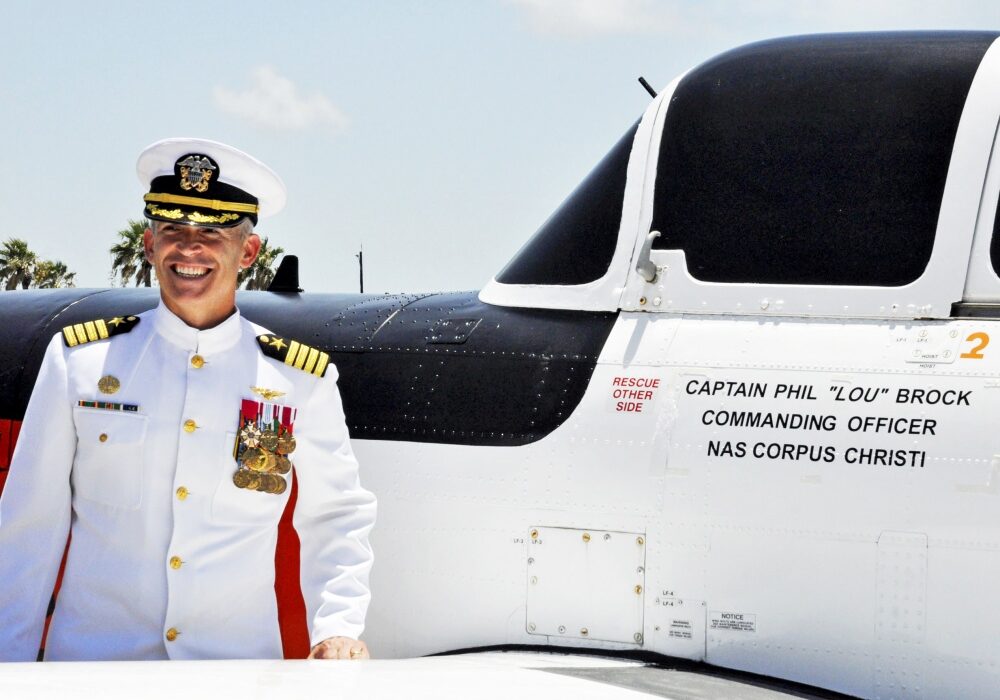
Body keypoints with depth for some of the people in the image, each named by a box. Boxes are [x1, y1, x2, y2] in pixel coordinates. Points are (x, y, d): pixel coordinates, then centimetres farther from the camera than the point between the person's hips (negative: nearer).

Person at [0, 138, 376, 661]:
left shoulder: (303, 381, 1)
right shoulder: (79, 360, 0)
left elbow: (334, 521, 9)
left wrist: (338, 626, -7)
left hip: (239, 657, 0)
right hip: (90, 655, 0)